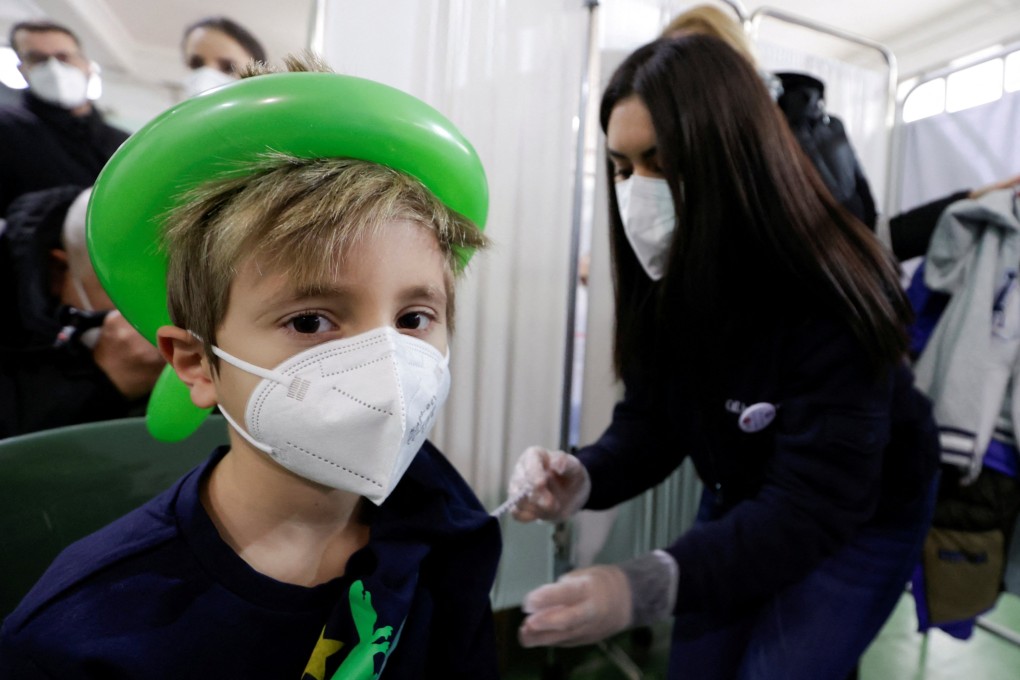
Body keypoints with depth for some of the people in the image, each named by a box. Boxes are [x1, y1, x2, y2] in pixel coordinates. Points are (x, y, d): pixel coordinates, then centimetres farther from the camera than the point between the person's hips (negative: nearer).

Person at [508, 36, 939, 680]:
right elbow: (649, 422, -13)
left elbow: (814, 505, -35)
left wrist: (651, 585, -48)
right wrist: (582, 478, -34)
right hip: (742, 502, 5)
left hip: (861, 520, -4)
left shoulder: (828, 295, -33)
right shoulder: (662, 279, -15)